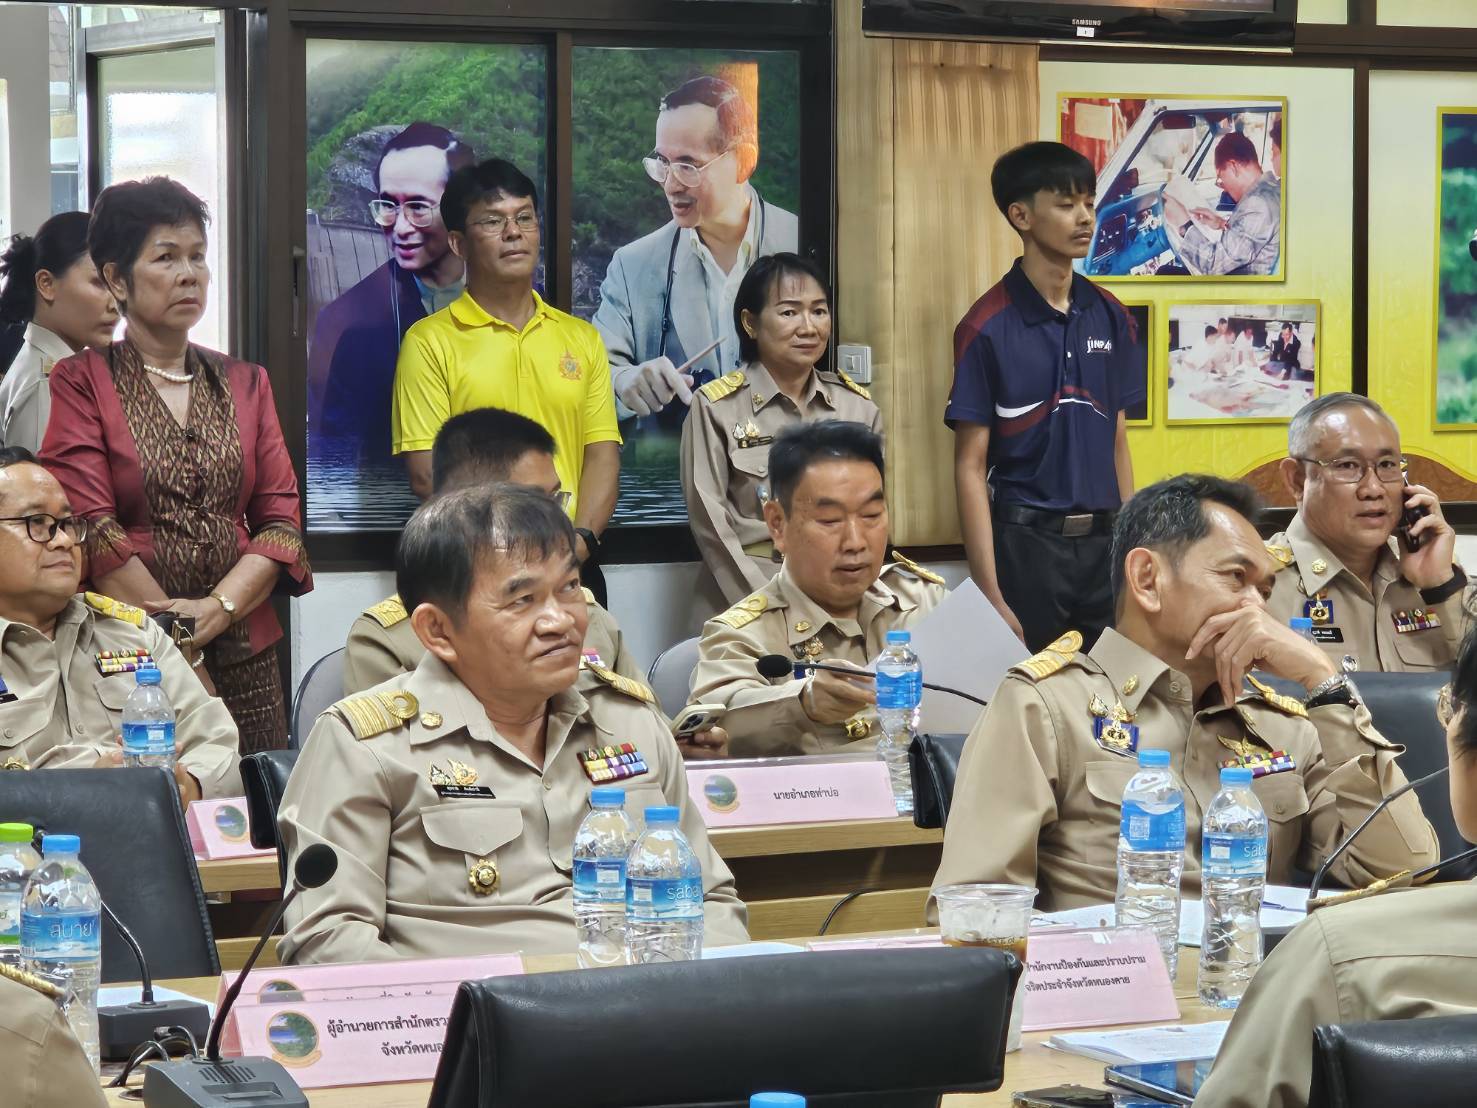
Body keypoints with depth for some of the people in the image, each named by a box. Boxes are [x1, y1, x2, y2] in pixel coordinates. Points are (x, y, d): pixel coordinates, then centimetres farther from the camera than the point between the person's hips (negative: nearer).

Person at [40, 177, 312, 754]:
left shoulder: (246, 383, 15)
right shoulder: (80, 383, 0)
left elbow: (282, 518, 7)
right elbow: (93, 530, -9)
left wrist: (216, 609, -10)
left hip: (245, 657, 4)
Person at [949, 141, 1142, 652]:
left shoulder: (1109, 316, 7)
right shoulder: (987, 328, -9)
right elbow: (970, 466, -9)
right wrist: (991, 596, -14)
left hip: (1101, 540, 5)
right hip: (1026, 545, -5)